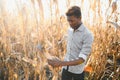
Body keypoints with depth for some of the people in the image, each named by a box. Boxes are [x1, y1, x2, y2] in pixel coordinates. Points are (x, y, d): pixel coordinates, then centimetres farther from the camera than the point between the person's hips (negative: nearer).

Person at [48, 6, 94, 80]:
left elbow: (82, 59, -27)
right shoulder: (70, 30, 1)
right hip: (66, 68, 5)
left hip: (77, 71, -5)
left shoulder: (88, 35, -21)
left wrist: (61, 63, -37)